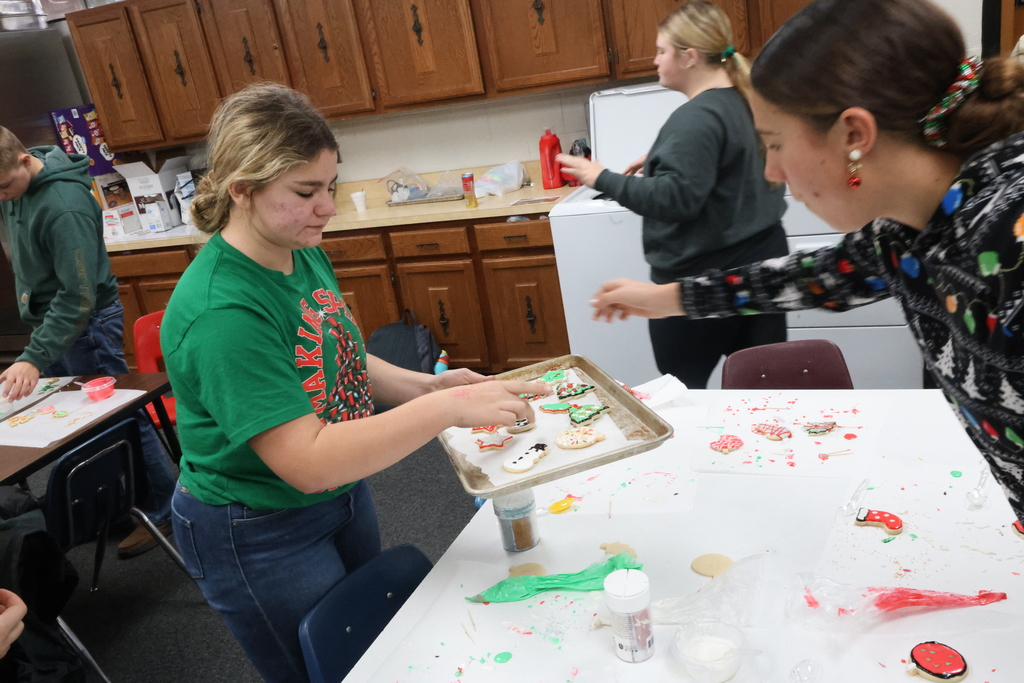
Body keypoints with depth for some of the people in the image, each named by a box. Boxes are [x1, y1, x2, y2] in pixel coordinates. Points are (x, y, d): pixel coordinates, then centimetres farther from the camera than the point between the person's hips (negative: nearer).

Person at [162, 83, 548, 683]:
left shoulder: (307, 255, -5)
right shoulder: (220, 312, -31)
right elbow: (308, 461, -35)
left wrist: (425, 385, -10)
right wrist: (446, 409, -37)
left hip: (343, 496, 8)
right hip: (260, 536, -8)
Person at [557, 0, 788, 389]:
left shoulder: (698, 118, -19)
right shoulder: (747, 101, 11)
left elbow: (675, 198, -26)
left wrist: (603, 179, -18)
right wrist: (660, 160, 16)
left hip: (702, 278, -9)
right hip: (759, 263, 9)